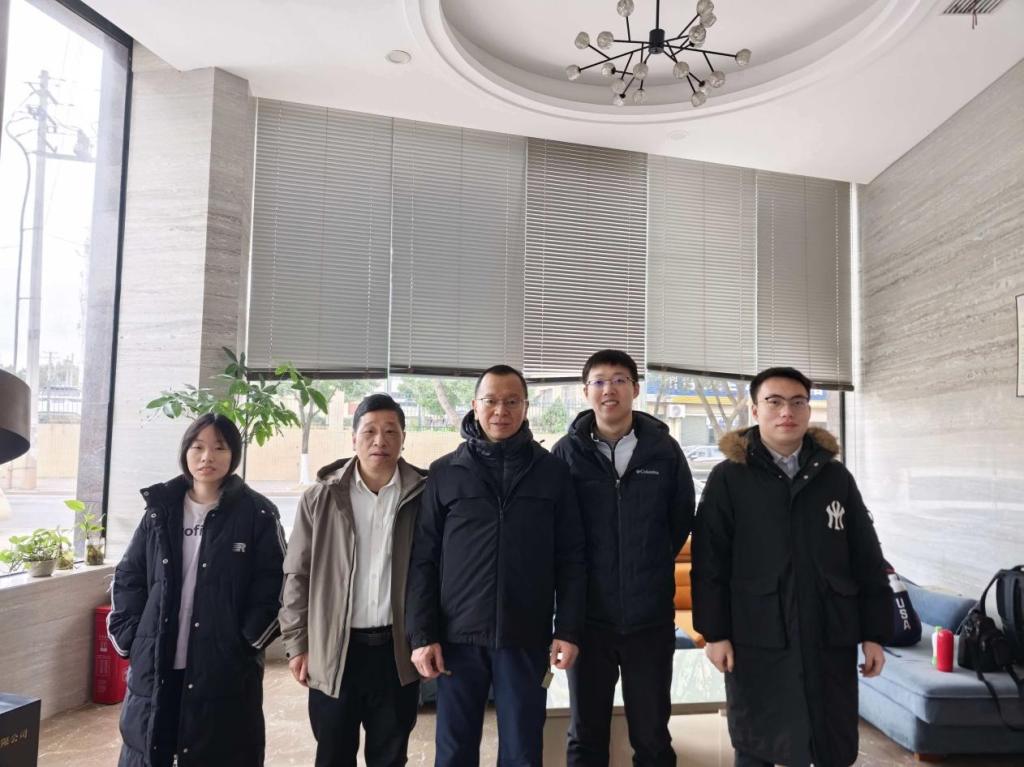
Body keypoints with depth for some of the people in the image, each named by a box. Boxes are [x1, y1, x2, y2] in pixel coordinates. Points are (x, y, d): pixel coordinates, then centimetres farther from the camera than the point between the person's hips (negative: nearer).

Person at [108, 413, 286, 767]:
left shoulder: (257, 514, -4)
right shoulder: (160, 509, 7)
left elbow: (274, 585, -4)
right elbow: (127, 578, 11)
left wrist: (247, 639, -9)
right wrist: (128, 638, 3)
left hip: (225, 667, -3)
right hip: (154, 664, 3)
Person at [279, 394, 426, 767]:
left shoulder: (422, 496, -2)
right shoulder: (321, 497, 0)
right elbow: (297, 575, 3)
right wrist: (297, 643, 1)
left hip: (397, 649, 0)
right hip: (333, 649, 1)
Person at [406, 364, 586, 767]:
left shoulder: (552, 471, 3)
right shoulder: (444, 472, 2)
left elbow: (570, 558, 3)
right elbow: (423, 559, 1)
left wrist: (568, 630, -3)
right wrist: (422, 634, -4)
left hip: (526, 638, 0)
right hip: (459, 636, 0)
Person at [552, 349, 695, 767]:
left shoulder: (664, 449, -1)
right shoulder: (567, 452, -3)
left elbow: (682, 520, 8)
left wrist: (650, 569, 10)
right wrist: (577, 578, 5)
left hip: (650, 615, 1)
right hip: (587, 614, 0)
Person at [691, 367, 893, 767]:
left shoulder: (836, 477, 7)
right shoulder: (728, 478, -2)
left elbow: (867, 561, 9)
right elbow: (709, 563, -4)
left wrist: (874, 632, 5)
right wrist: (715, 631, -8)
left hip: (831, 639, 3)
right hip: (757, 641, -2)